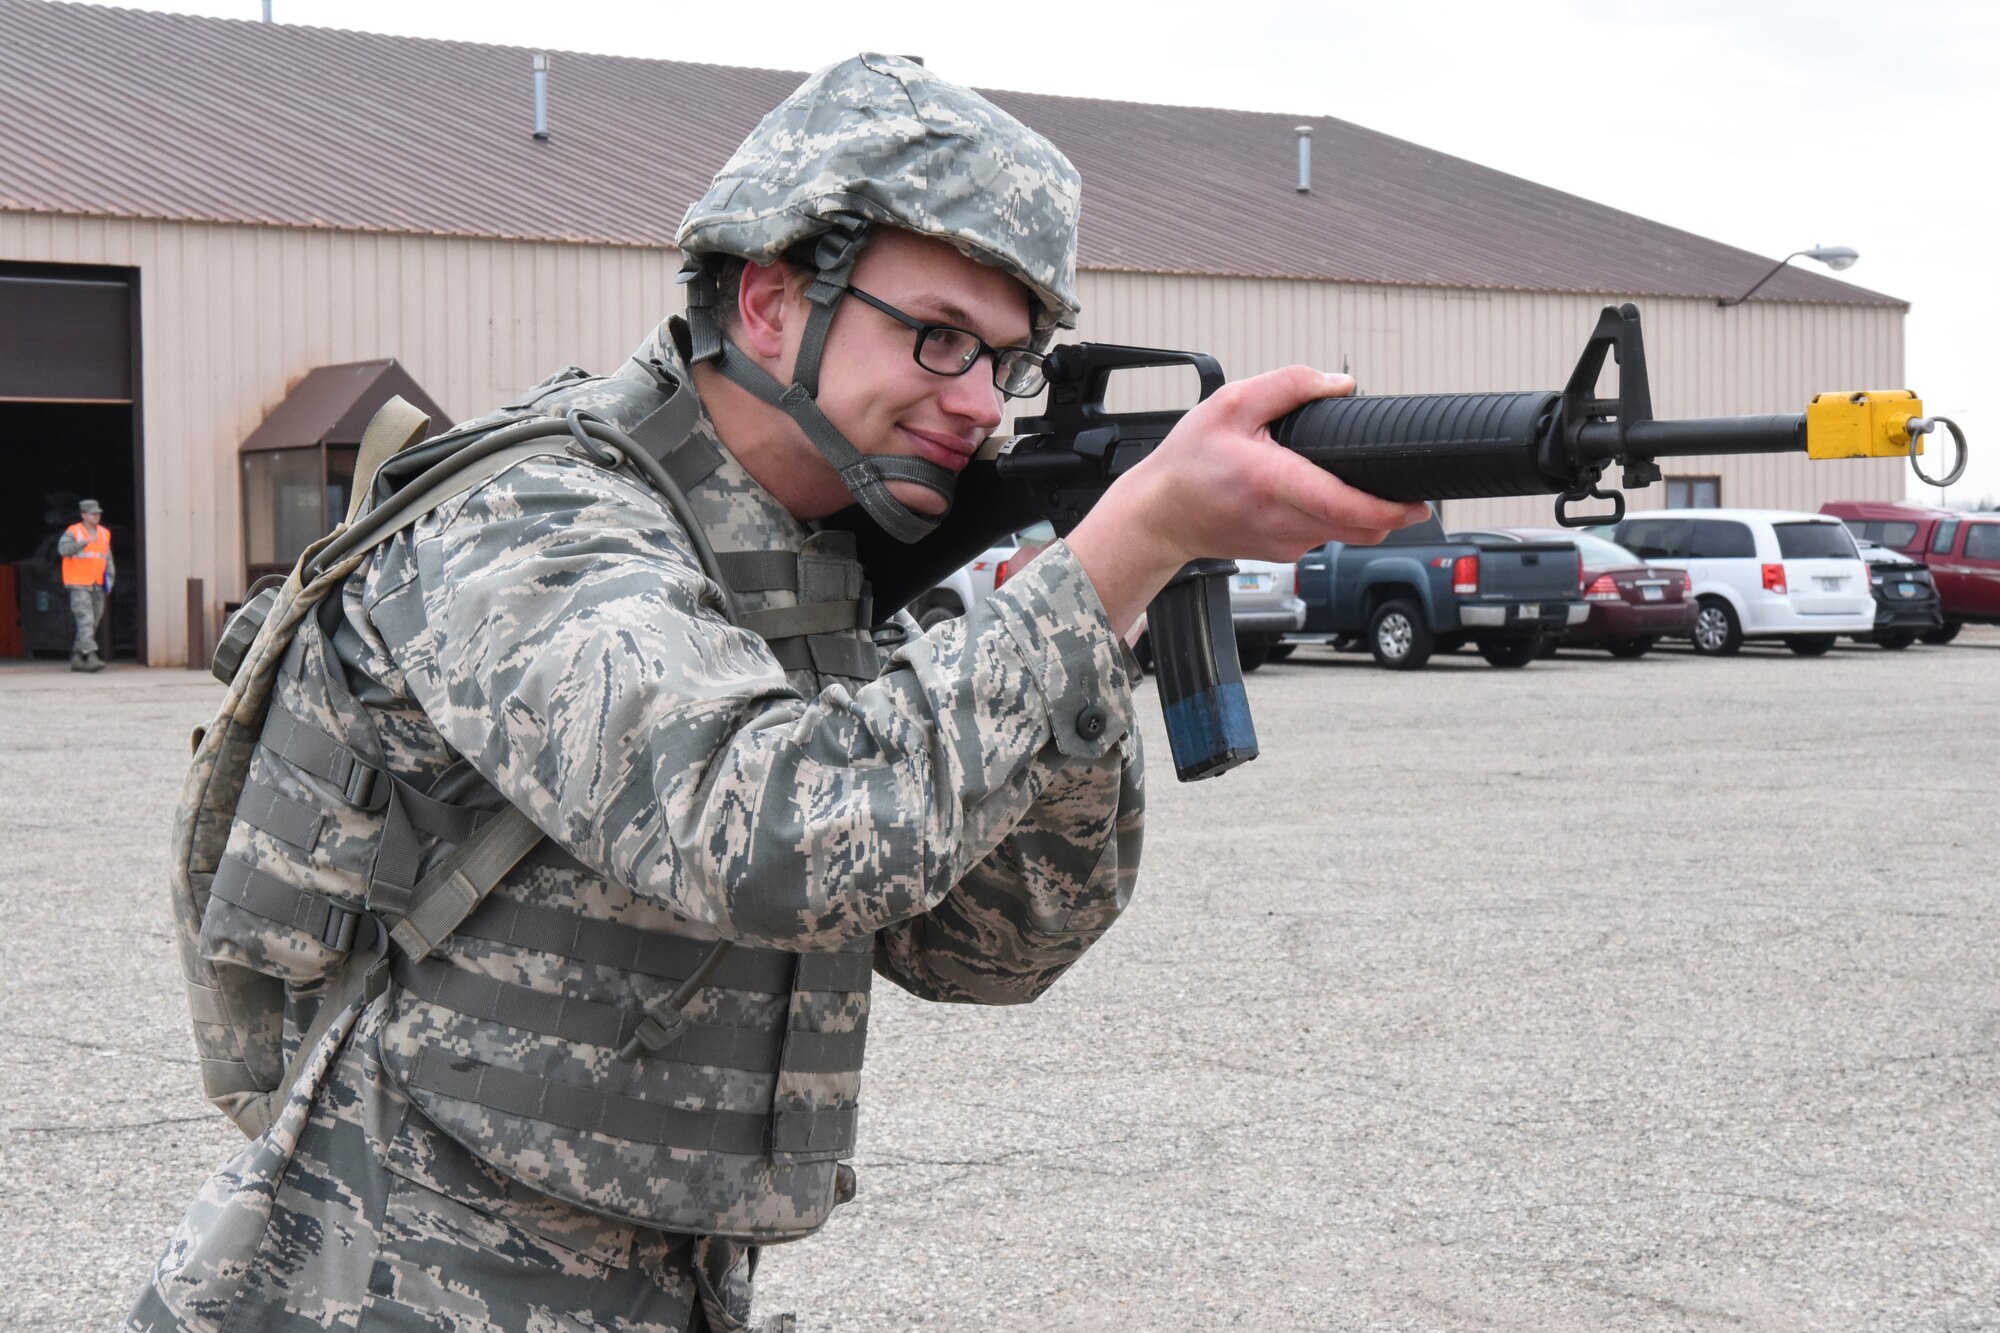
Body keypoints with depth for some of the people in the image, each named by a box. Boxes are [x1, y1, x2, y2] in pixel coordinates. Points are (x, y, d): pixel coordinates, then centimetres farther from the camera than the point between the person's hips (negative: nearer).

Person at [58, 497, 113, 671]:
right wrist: (84, 542, -34)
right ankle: (91, 657, -25)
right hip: (79, 586, -6)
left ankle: (76, 658, 17)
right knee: (85, 620, -17)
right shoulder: (73, 532, -4)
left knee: (93, 624, 8)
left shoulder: (104, 533, 13)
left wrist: (110, 578, 7)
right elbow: (63, 549, -21)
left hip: (98, 586, 6)